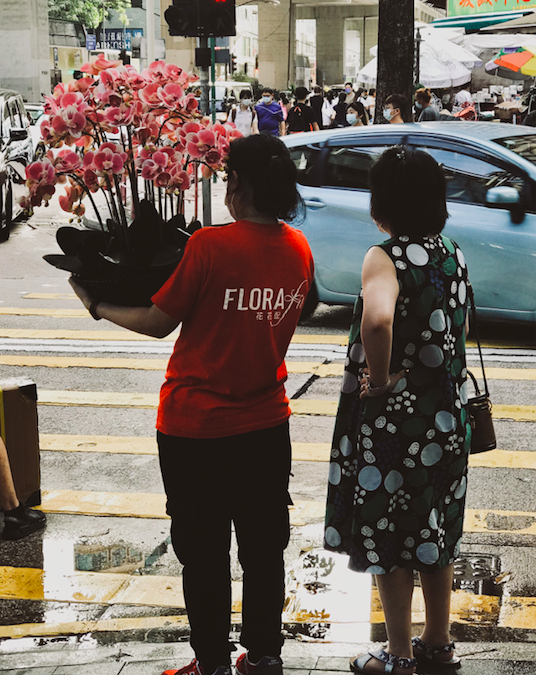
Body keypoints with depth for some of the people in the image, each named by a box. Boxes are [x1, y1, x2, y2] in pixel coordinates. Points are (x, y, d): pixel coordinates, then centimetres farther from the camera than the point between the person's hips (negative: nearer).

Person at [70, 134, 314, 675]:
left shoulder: (210, 245, -20)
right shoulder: (299, 249, -2)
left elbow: (159, 322, -11)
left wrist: (98, 307, 5)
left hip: (196, 427, -5)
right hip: (266, 424, 5)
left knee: (204, 552, 9)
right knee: (264, 547, 17)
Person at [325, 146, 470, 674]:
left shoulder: (385, 258, -18)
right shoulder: (454, 257, 5)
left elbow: (378, 317, -39)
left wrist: (379, 374, -24)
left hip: (390, 419, -7)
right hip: (445, 416, 7)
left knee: (385, 534, 7)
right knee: (434, 529, 19)